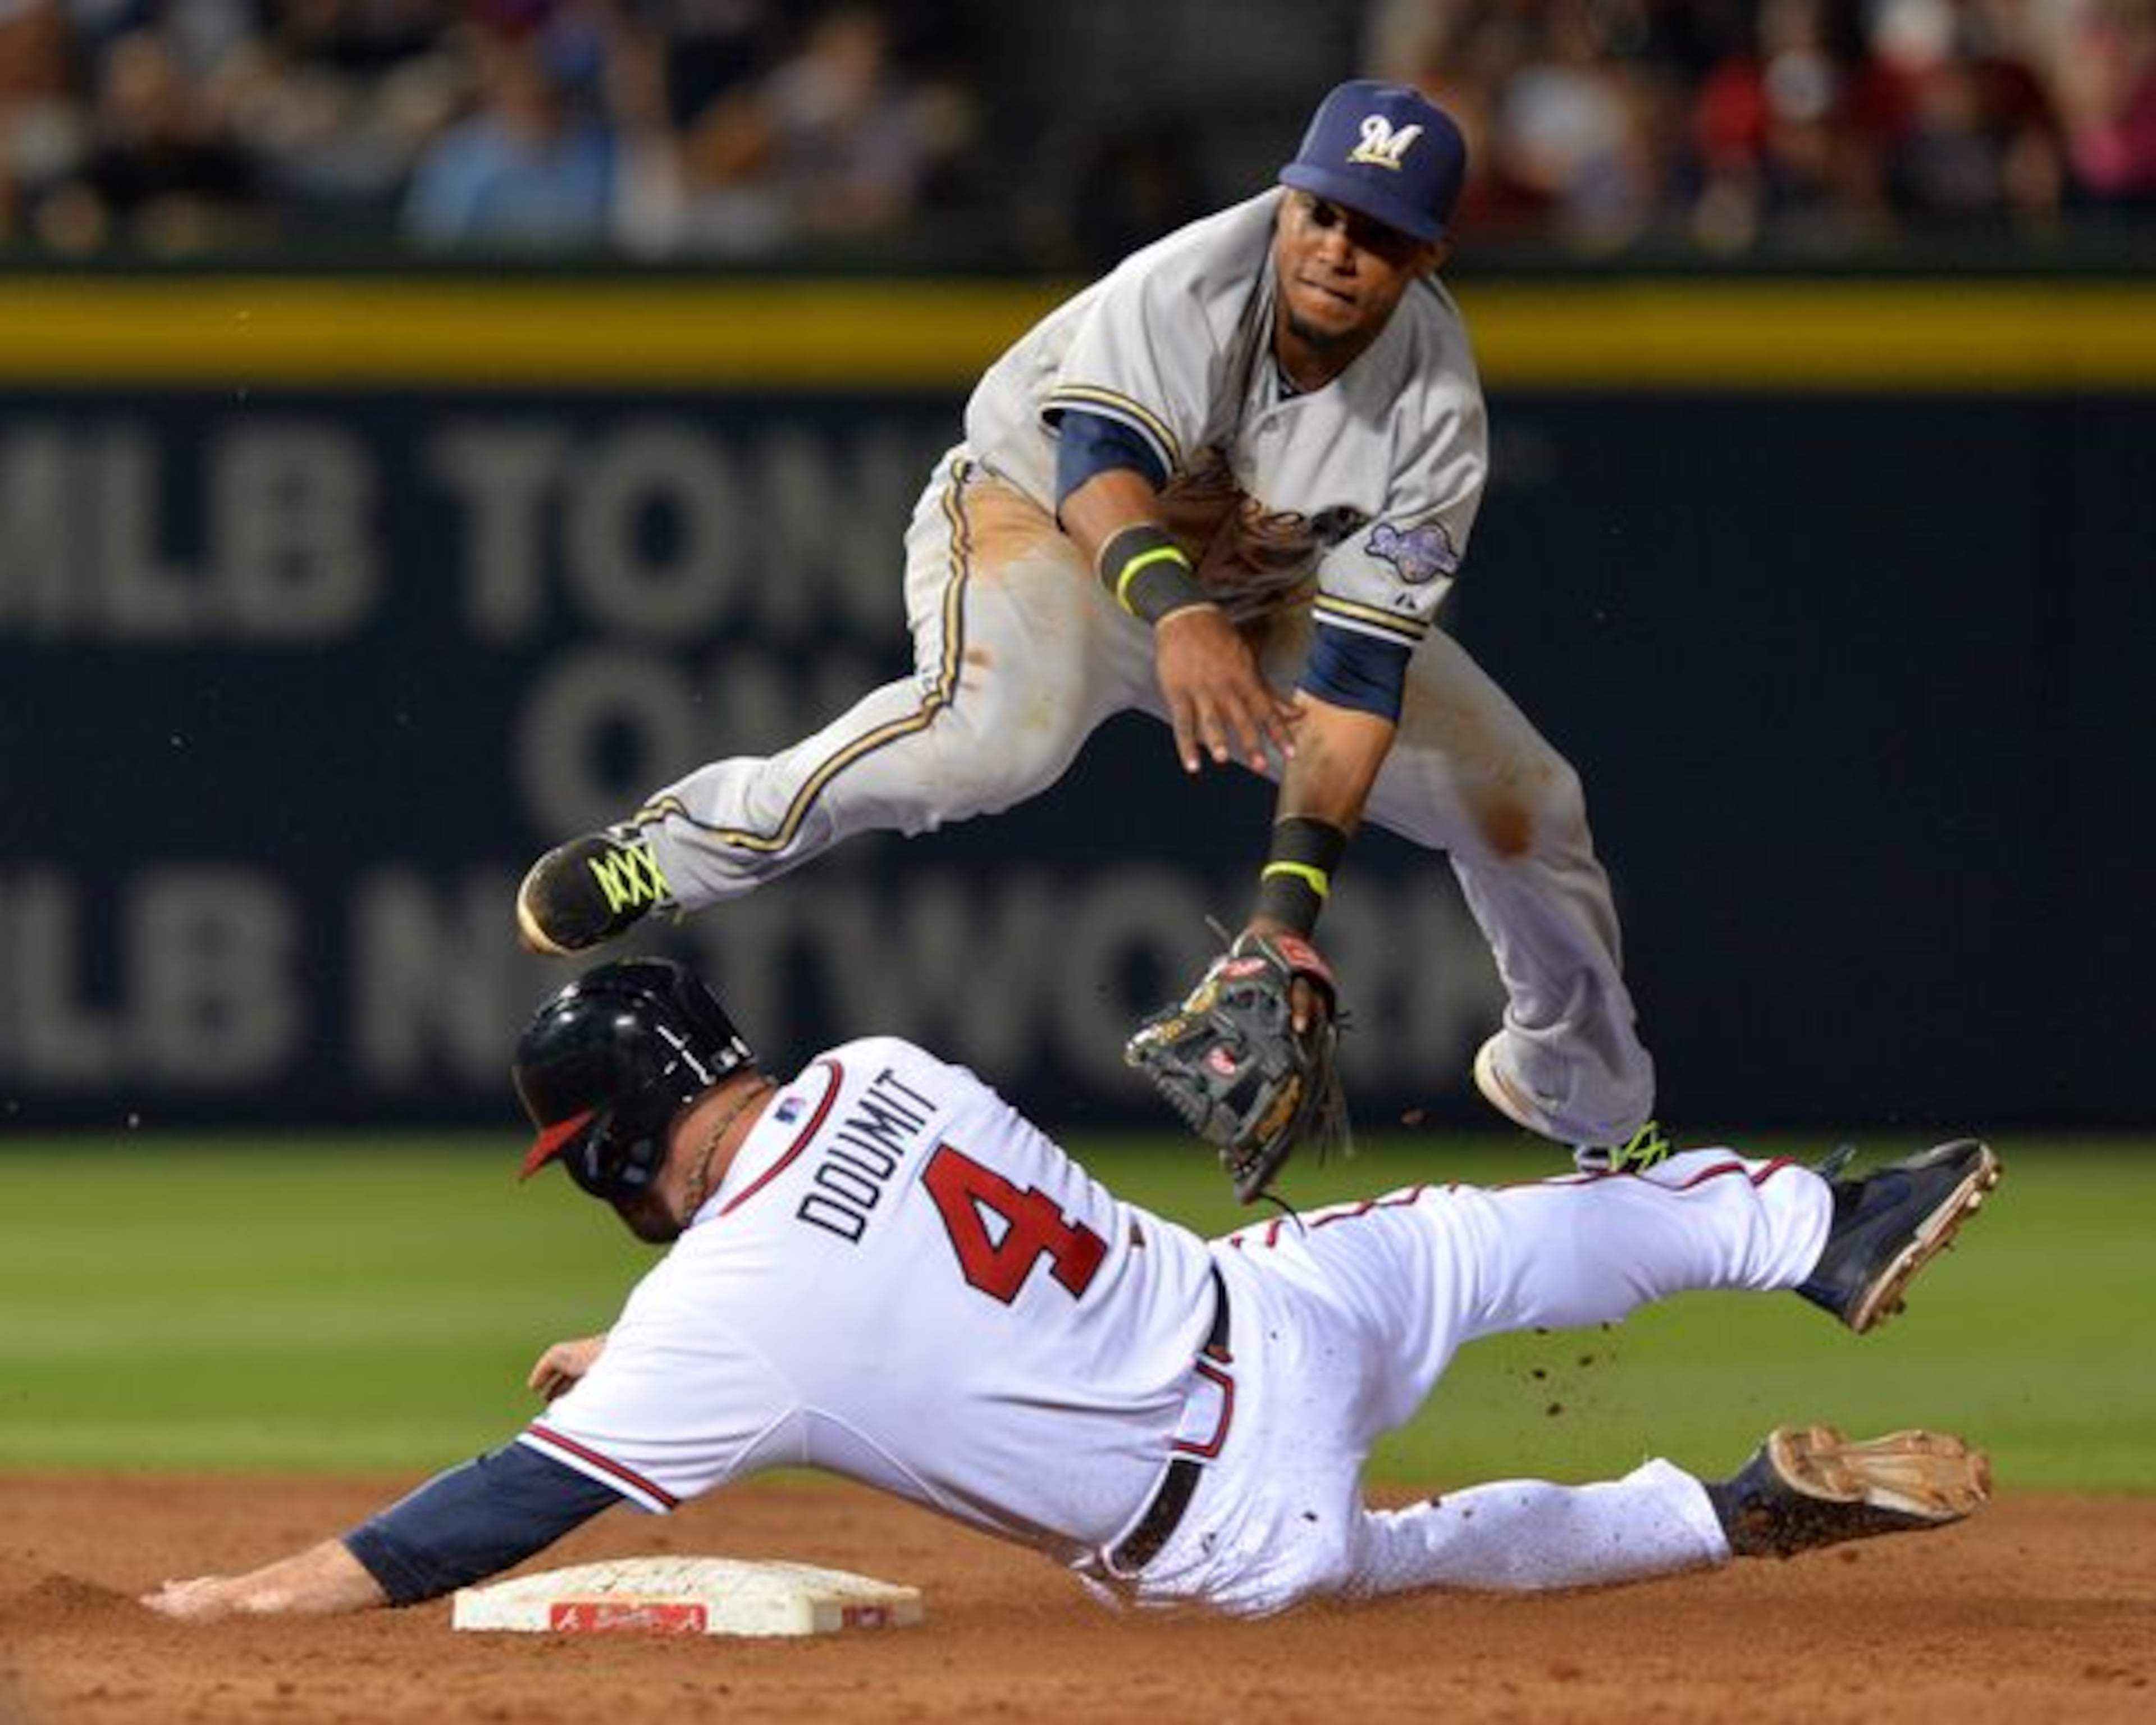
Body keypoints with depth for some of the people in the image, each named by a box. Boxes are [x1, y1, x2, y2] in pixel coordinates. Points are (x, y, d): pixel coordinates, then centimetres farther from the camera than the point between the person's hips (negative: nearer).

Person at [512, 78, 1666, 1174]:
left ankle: (1595, 1101, 30)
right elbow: (1098, 469, -44)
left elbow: (1354, 675, -27)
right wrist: (1178, 615, -65)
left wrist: (1290, 899, -37)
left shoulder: (1434, 414, -23)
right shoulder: (1189, 287, -31)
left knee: (1522, 803, 2)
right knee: (1002, 722, -40)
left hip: (1273, 599, 4)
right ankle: (681, 845, -23)